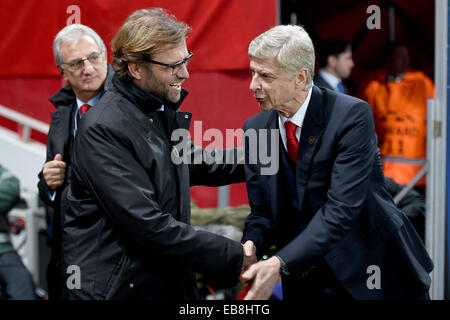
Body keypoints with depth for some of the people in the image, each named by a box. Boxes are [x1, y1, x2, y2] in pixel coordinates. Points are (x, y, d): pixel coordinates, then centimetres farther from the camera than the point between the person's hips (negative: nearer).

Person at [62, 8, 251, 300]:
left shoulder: (164, 109, 6)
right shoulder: (104, 130, -20)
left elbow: (194, 164, 24)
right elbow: (147, 224, -25)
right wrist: (234, 257, -21)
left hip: (170, 284, 8)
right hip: (115, 288, -7)